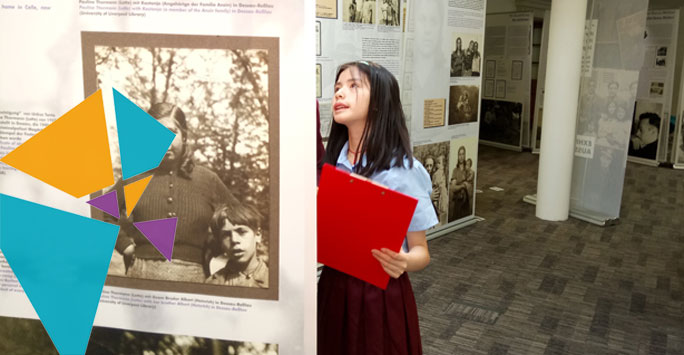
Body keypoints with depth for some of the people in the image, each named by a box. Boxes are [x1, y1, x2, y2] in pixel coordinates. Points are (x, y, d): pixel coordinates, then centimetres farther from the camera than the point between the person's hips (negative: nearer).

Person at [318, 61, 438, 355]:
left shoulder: (402, 170, -16)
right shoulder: (332, 162, -1)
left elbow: (420, 251, -9)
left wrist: (404, 262, -30)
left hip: (381, 295, -4)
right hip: (333, 287, 5)